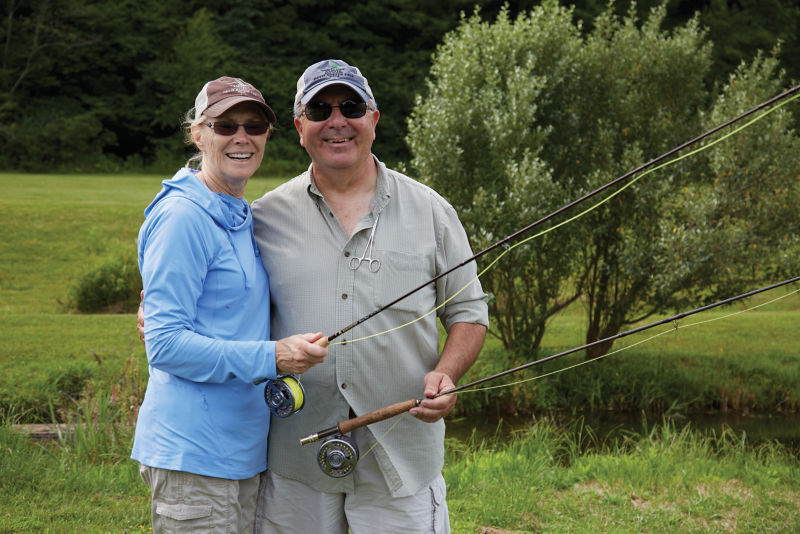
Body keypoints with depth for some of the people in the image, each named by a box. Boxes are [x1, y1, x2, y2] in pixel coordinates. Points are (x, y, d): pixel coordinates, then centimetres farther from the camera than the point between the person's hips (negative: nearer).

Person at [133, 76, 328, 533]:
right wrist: (270, 357, -23)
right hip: (191, 452, -9)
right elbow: (164, 344, -18)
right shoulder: (182, 217, -13)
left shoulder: (245, 218, 15)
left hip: (241, 448, 9)